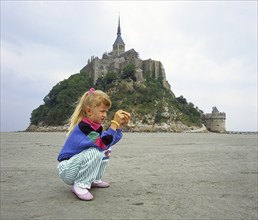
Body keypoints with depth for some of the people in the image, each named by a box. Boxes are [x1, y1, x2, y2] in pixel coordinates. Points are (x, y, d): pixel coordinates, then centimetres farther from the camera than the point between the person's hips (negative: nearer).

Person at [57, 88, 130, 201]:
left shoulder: (95, 126, 1)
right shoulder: (83, 127, -27)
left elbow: (110, 141, 4)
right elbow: (104, 144, -35)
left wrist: (121, 125, -5)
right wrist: (115, 122, -33)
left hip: (77, 163, 9)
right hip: (66, 169, -9)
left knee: (106, 151, 7)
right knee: (95, 152, -30)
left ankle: (93, 180, 11)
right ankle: (80, 185, -15)